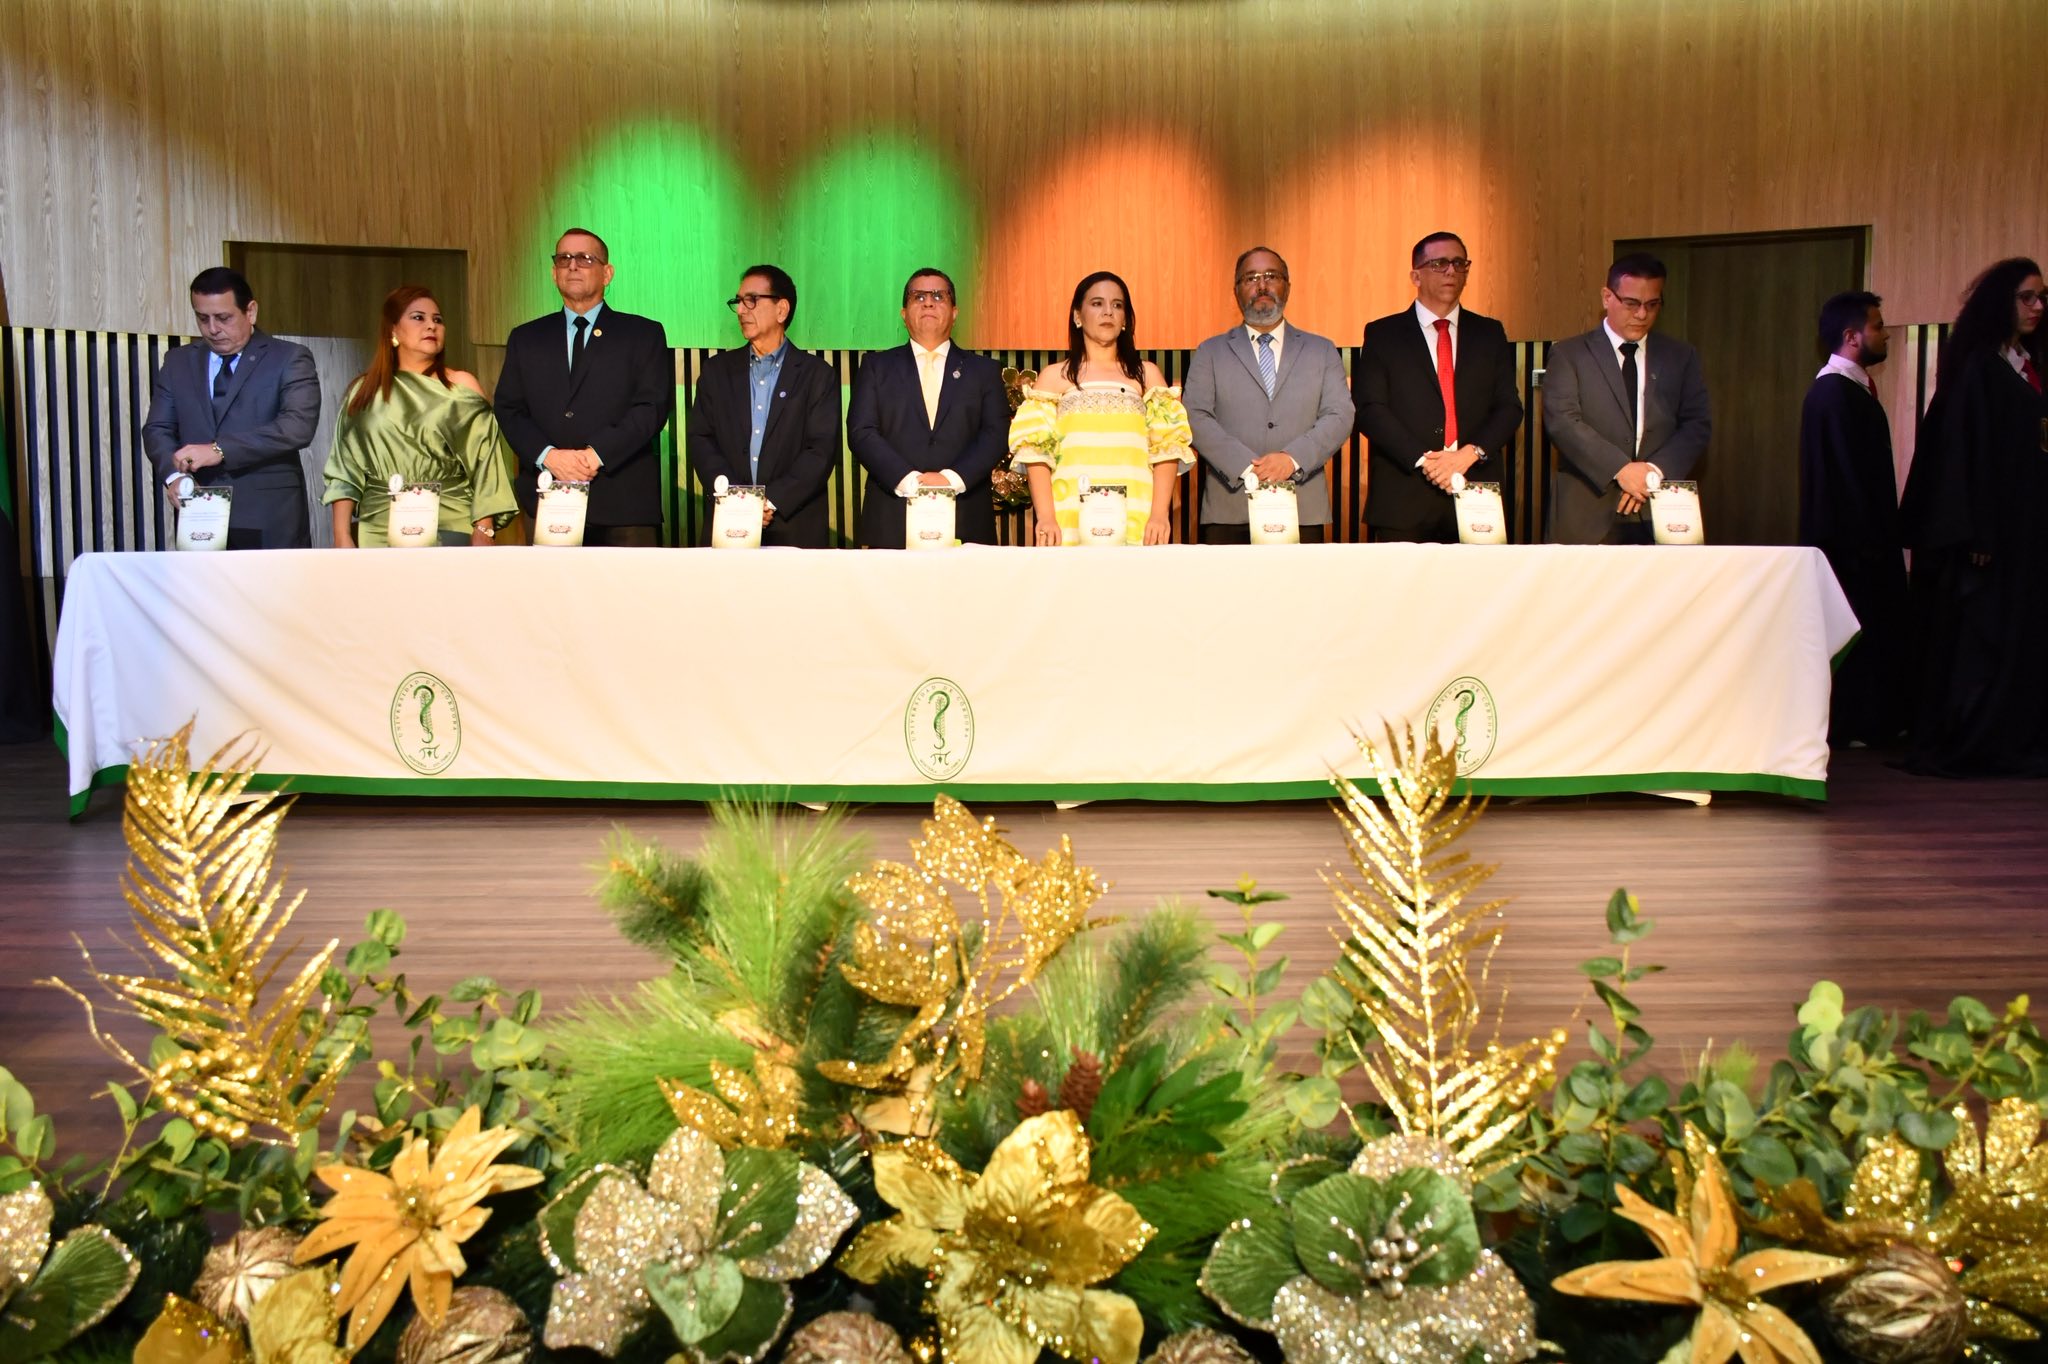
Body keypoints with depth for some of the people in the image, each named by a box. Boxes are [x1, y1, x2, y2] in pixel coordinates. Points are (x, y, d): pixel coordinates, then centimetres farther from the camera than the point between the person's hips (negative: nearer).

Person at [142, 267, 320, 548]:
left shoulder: (290, 359, 1)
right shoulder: (177, 362, 16)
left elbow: (299, 426, -13)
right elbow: (158, 429, 12)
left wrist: (220, 450, -21)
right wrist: (174, 475, -10)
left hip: (270, 525, -3)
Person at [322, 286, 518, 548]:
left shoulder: (462, 386, 5)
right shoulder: (365, 391, 9)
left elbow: (485, 468, 0)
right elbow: (345, 469, 7)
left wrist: (483, 533, -9)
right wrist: (342, 536, -3)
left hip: (449, 529, -1)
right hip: (380, 530, 1)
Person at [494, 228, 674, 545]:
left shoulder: (644, 334, 9)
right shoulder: (526, 338, 17)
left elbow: (653, 406, -2)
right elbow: (508, 409, 10)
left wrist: (596, 454, -13)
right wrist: (548, 455, -9)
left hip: (623, 506, -2)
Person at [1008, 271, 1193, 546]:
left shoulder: (1147, 374, 15)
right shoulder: (1054, 377, 12)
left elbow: (1166, 447, 6)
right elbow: (1036, 450, 3)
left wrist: (1160, 513, -8)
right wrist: (1045, 517, -11)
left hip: (1136, 521, 1)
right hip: (1070, 520, -1)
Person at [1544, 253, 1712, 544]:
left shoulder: (1681, 357, 13)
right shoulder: (1569, 354, 4)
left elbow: (1697, 424, 6)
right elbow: (1562, 420, -8)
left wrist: (1656, 471, -12)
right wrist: (1619, 468, -18)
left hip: (1660, 513, 2)